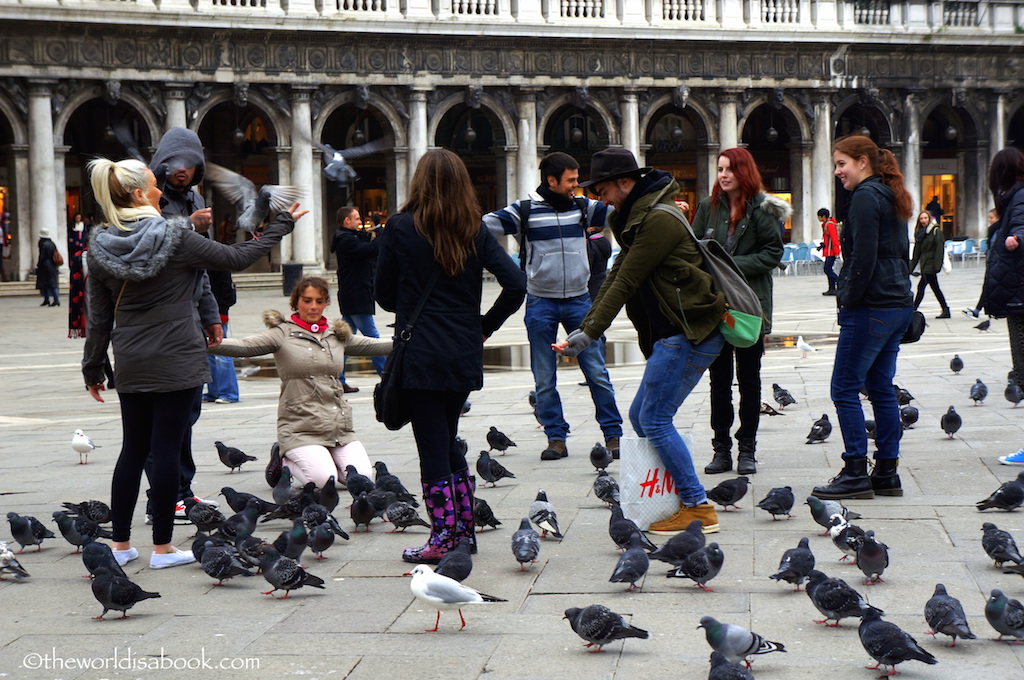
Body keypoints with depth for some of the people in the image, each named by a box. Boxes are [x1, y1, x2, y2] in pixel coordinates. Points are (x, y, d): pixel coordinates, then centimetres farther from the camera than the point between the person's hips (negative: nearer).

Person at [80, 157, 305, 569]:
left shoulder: (101, 248, 1)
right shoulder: (175, 238, -12)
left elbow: (98, 318, 5)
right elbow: (237, 258, -4)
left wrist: (92, 369, 15)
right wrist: (282, 225, 7)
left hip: (131, 365, 5)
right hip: (176, 362, -5)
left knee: (132, 450, 13)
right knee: (167, 450, 0)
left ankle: (120, 544, 16)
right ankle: (162, 547, 5)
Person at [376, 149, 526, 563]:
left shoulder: (400, 228, -6)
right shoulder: (476, 232, 2)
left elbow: (383, 293, 0)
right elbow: (516, 285, -5)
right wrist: (486, 325, 7)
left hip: (419, 355, -4)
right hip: (465, 355, 4)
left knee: (432, 446, 1)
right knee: (448, 440, 19)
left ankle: (443, 539, 2)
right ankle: (464, 530, 22)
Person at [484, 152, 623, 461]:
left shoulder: (583, 207, 5)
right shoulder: (525, 211, -5)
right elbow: (484, 226, -6)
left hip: (579, 300, 2)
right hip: (540, 304, -2)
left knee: (597, 372, 3)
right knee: (544, 378, 4)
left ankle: (613, 433, 12)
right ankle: (556, 438, 13)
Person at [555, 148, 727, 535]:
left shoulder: (659, 219, -15)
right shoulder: (636, 219, 17)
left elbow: (626, 283, -16)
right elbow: (615, 278, 16)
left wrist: (591, 333, -14)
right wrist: (584, 328, 9)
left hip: (689, 335, -11)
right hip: (671, 336, 11)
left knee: (654, 420, -10)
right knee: (640, 416, 10)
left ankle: (698, 509, -6)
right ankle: (683, 501, 13)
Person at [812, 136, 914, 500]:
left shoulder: (865, 197, -12)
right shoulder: (892, 197, 17)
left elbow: (863, 258, -18)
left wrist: (848, 300, -12)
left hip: (871, 307, -10)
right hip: (898, 305, 10)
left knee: (845, 388, -4)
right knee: (881, 387, 11)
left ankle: (856, 474, -4)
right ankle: (887, 474, 12)